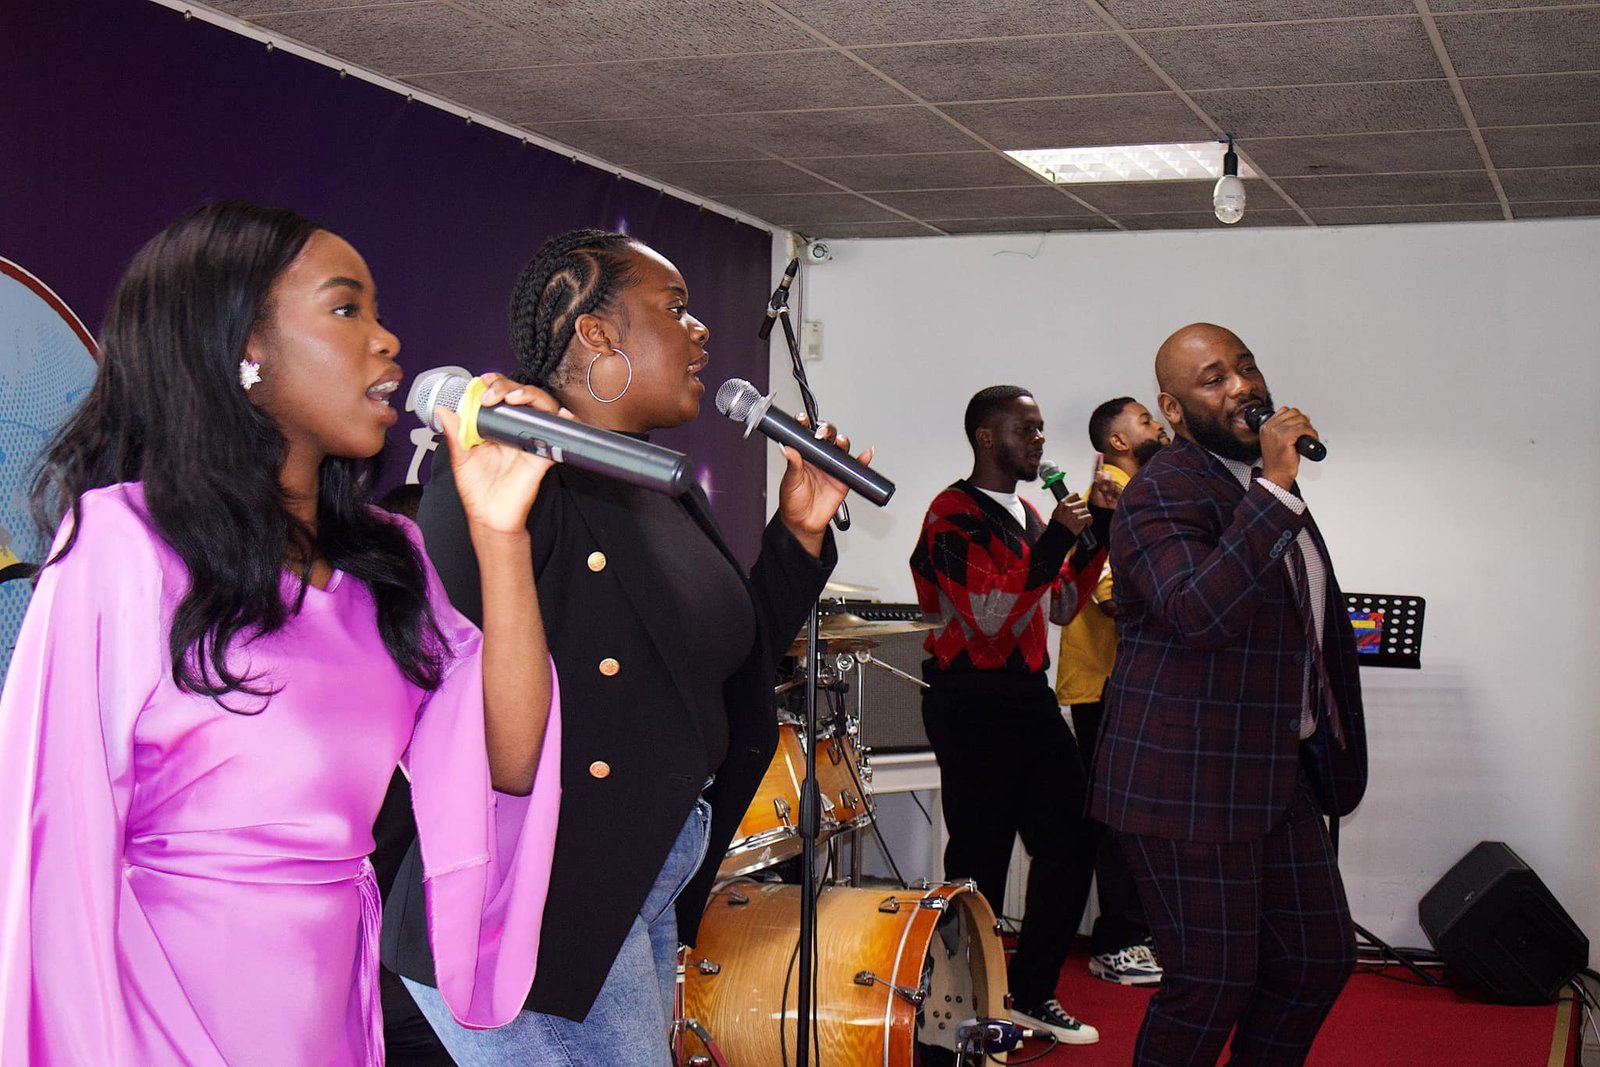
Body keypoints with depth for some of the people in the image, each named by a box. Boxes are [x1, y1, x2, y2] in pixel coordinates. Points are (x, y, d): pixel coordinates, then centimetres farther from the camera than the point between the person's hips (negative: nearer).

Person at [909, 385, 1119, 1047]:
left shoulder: (1027, 513, 17)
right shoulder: (954, 515, -11)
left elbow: (1065, 603, 16)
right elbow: (989, 615, -21)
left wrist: (1097, 528, 6)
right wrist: (1054, 540, -22)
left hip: (1030, 694, 9)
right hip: (973, 701, -9)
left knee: (1070, 842, 7)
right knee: (980, 857, -3)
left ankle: (1032, 994, 20)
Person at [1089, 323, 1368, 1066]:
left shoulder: (1263, 478, 14)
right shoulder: (1163, 493, -15)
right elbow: (1199, 613, -34)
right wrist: (1276, 490, -31)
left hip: (1279, 773, 9)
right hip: (1188, 782, -9)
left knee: (1320, 959, 13)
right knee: (1213, 979, -2)